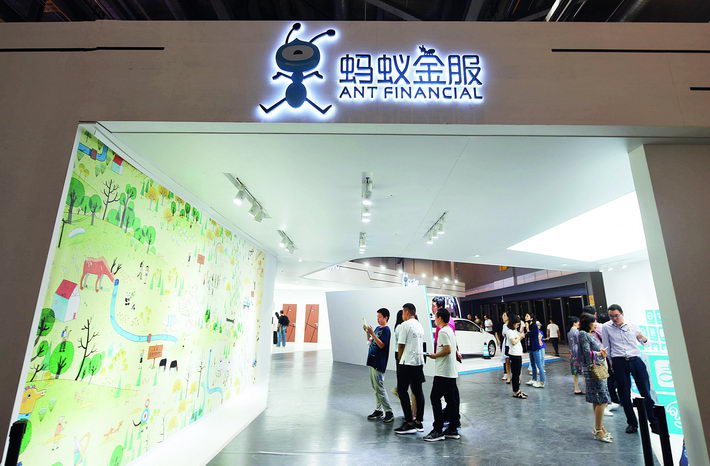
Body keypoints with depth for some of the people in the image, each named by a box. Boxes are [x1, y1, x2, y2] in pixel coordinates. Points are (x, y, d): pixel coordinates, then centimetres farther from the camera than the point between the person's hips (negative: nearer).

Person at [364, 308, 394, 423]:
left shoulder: (386, 330, -13)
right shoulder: (377, 328, 12)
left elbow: (381, 345, -21)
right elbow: (371, 341, 18)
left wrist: (372, 333, -25)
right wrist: (367, 332, 4)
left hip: (379, 363, -9)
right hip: (372, 361, 9)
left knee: (379, 388, -5)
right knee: (375, 388, 14)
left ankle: (389, 412, 3)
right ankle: (378, 410, 23)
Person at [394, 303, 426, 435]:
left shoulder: (405, 325, -12)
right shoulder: (419, 325, 12)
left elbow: (401, 345, -10)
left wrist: (400, 359, 7)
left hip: (407, 362, -8)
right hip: (419, 361, 8)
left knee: (402, 391, 0)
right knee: (418, 391, 12)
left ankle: (409, 423, 0)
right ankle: (418, 421, 17)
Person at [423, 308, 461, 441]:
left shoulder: (443, 331, -15)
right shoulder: (450, 330, 15)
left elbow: (447, 350, -23)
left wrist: (435, 355, -10)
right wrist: (436, 355, 16)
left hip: (443, 372, -10)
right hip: (452, 372, 10)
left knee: (435, 398, -3)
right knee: (451, 399, 12)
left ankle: (438, 430, 0)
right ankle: (453, 430, 18)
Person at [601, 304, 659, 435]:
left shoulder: (632, 326, 7)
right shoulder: (606, 327, 2)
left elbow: (644, 343, 14)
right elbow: (606, 347, 7)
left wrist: (644, 339, -8)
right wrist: (610, 363, 8)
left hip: (636, 360, 1)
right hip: (619, 363, -1)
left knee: (646, 392, 2)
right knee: (624, 395, 7)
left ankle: (654, 423, 15)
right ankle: (632, 423, 21)